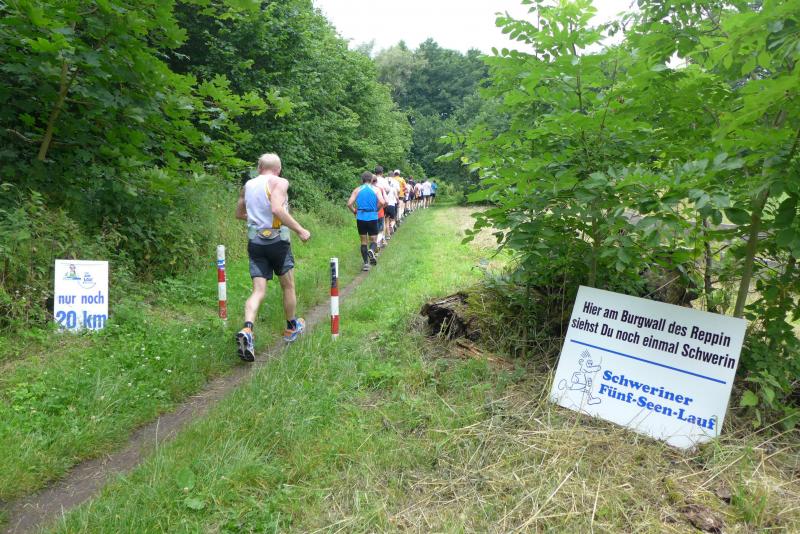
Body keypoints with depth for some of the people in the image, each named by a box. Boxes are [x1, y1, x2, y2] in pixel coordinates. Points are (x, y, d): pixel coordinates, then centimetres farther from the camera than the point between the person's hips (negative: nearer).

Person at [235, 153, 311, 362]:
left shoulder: (248, 185, 11)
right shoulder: (280, 182, -8)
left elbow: (239, 214, 21)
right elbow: (277, 209, -25)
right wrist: (300, 230, -20)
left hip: (254, 242, 4)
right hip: (277, 241, -4)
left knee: (258, 290, 1)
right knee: (288, 286, 15)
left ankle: (247, 330, -23)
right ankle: (292, 327, 31)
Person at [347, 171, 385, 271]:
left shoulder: (357, 190, 4)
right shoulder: (376, 189, 1)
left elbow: (349, 204, -5)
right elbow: (382, 202, -14)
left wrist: (355, 211, 11)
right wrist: (376, 209, 3)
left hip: (361, 218, 1)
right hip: (372, 217, -1)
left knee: (363, 241, 13)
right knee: (373, 240, 10)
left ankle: (366, 263, 8)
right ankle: (371, 251, -24)